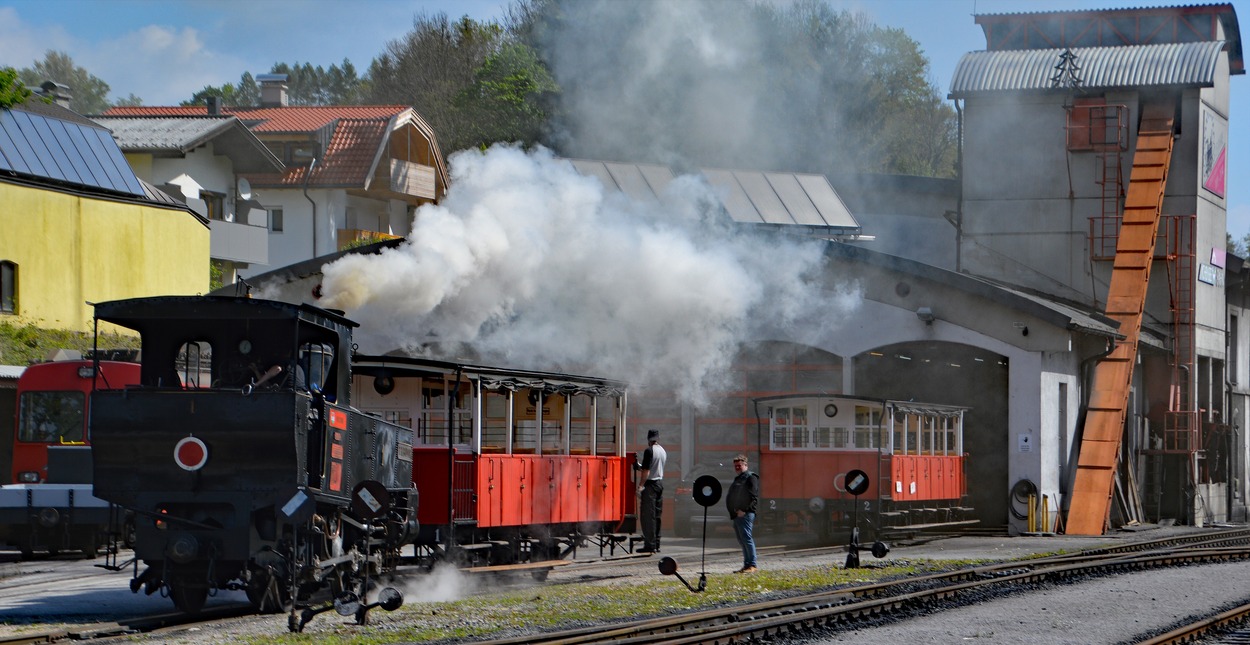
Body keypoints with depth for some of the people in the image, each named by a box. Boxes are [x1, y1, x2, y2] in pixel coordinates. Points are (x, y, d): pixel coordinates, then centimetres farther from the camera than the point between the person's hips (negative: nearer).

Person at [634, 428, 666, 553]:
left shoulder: (649, 451, -13)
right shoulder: (663, 451, 12)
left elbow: (646, 471, -18)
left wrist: (640, 486, -15)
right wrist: (640, 468, 28)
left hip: (650, 484, -8)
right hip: (660, 483, 8)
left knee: (647, 515, -6)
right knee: (657, 515, 12)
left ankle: (650, 544, -9)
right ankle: (657, 545, 14)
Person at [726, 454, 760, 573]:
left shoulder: (751, 478, -5)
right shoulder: (738, 479, 23)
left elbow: (754, 498, -13)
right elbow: (731, 497, 27)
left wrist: (744, 511, -19)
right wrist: (733, 512, 14)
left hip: (745, 514, -9)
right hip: (737, 515, 9)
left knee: (746, 538, -13)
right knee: (742, 540, 8)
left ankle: (752, 565, -13)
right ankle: (746, 565, 11)